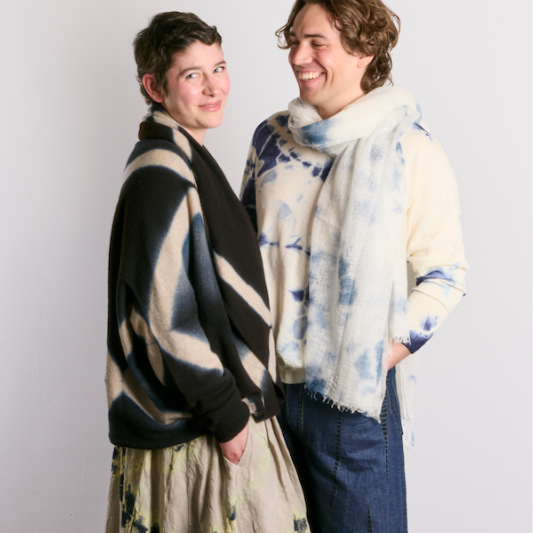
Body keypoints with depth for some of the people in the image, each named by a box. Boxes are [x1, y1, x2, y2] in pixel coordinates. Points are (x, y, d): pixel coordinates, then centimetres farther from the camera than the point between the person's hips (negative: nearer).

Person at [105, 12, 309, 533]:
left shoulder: (185, 158, 12)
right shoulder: (161, 172, -18)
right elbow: (166, 309, -23)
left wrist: (238, 398, 15)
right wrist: (227, 413, -19)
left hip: (227, 399, 9)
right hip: (194, 425, -9)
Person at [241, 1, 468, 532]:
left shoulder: (411, 149, -8)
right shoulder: (272, 138, 6)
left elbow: (446, 274, -5)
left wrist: (384, 354, -15)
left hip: (355, 391, -4)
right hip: (267, 379, 5)